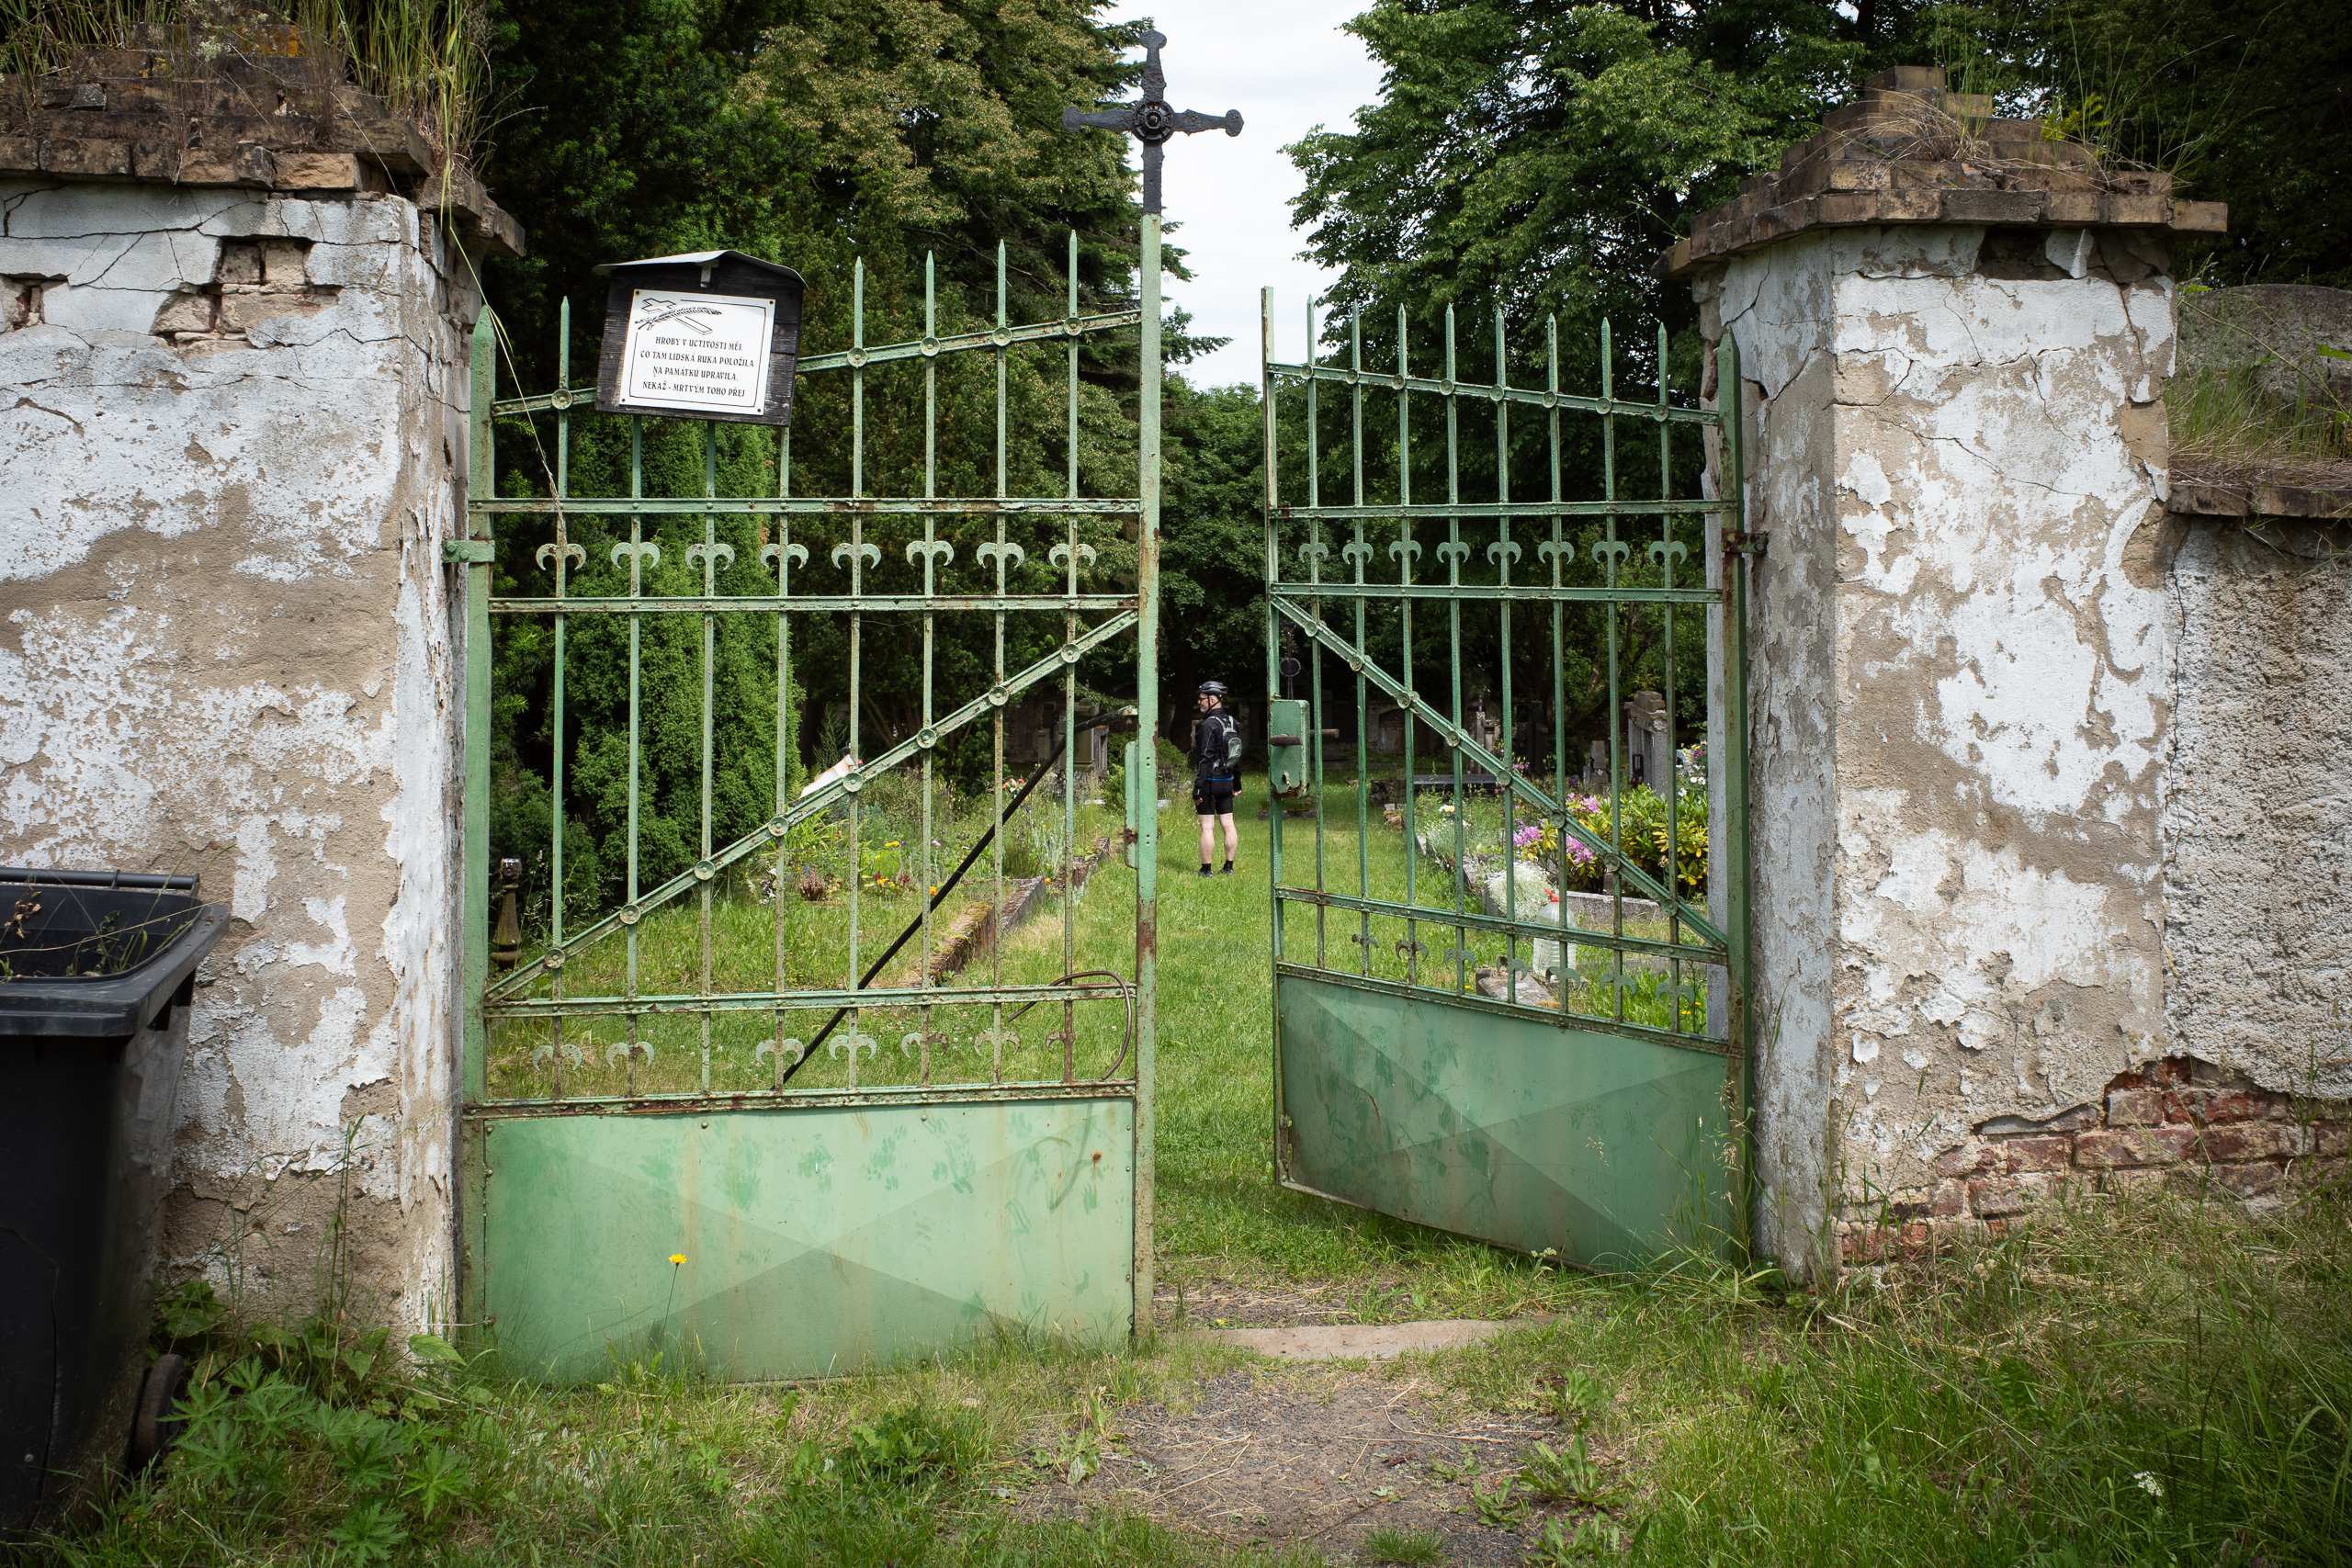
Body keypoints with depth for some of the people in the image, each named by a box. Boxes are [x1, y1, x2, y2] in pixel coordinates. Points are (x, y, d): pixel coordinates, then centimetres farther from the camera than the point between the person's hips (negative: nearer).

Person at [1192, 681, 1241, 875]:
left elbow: (1205, 759, -20)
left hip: (1209, 781, -8)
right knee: (1228, 824, 10)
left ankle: (1205, 870, 0)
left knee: (1207, 827, -4)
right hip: (1226, 780, 8)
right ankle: (1229, 867, 14)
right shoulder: (1232, 723, 9)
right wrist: (1237, 783, 23)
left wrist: (1197, 789, -18)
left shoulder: (1209, 725, -17)